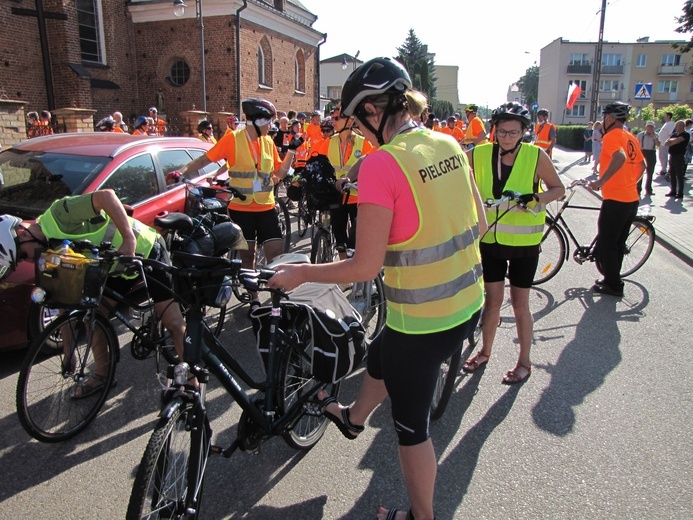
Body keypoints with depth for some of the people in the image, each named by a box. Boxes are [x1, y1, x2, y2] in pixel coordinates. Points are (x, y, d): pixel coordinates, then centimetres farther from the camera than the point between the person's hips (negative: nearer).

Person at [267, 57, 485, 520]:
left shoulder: (381, 163, -21)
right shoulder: (449, 144, 1)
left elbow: (365, 267, -21)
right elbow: (478, 222, 9)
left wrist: (300, 273, -7)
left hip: (421, 322, -8)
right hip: (467, 304, 8)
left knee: (411, 425, 17)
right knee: (381, 358, 33)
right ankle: (354, 418, 64)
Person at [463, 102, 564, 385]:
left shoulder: (536, 156, -9)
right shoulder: (479, 154, -5)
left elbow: (558, 188, 0)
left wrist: (537, 197, -19)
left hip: (524, 242, -2)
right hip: (491, 238, 2)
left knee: (520, 304, 6)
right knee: (492, 299, 12)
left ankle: (524, 362, 24)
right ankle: (485, 351, 34)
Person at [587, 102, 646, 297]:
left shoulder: (611, 136, -12)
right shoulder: (631, 138, 14)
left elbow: (620, 157, -32)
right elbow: (642, 165, 22)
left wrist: (600, 181, -30)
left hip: (615, 200, -9)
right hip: (631, 199, 9)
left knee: (606, 243, 2)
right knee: (617, 244, 18)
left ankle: (613, 285, 10)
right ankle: (612, 280, 28)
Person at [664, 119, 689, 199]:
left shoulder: (686, 135, -6)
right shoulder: (674, 134, 15)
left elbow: (677, 140, -21)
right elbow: (666, 144, 8)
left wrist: (671, 140, -2)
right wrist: (673, 142, -10)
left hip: (679, 157, -7)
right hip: (672, 156, 7)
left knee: (679, 176, -3)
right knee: (672, 175, 10)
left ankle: (680, 193, 1)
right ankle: (673, 191, 19)